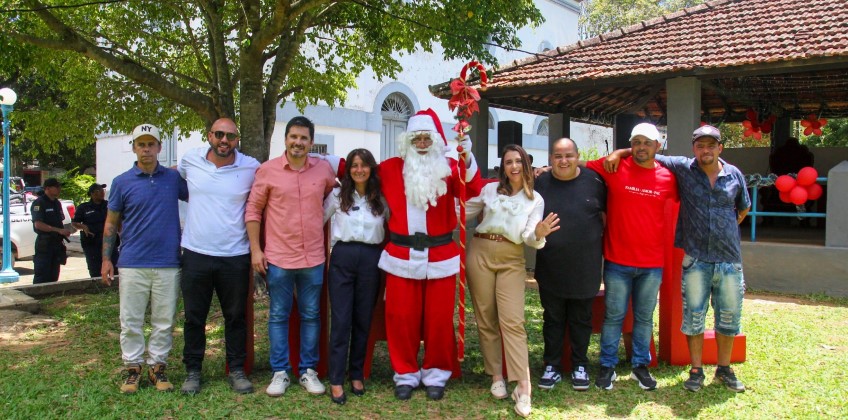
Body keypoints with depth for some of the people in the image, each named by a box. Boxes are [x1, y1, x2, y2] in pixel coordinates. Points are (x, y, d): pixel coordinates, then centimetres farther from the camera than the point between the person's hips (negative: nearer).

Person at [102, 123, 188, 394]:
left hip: (168, 263, 1)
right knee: (131, 321, 4)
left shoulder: (174, 178, 6)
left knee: (164, 321, 6)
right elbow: (111, 223, 7)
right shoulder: (122, 182, 4)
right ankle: (133, 368, 17)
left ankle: (158, 367, 19)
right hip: (132, 264, -1)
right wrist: (106, 259, 2)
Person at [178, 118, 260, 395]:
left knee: (236, 317, 10)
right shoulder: (190, 160, 1)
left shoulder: (252, 167, -5)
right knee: (194, 317, 11)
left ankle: (237, 371, 24)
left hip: (235, 257, -1)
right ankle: (192, 371, 26)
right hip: (196, 254, 1)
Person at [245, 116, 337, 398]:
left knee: (311, 316, 10)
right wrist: (255, 249, -4)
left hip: (314, 258, 2)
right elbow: (253, 210, 1)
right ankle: (280, 372, 18)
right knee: (278, 316, 7)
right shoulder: (267, 170, -4)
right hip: (278, 258, -2)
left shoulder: (324, 168, 2)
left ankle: (308, 371, 21)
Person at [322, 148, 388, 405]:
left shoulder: (381, 199, 7)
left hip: (371, 259, 1)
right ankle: (336, 380, 2)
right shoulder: (337, 196, 5)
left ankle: (357, 375, 20)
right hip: (343, 257, -1)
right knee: (341, 319, -3)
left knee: (363, 319, 8)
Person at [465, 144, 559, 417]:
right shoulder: (490, 189, 8)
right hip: (480, 253, 2)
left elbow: (529, 237, -4)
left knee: (513, 321, -10)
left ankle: (523, 387, -12)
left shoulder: (535, 200, 6)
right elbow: (465, 211, 14)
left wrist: (539, 234, -26)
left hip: (511, 260, -1)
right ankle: (496, 376, 16)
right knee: (486, 319, 4)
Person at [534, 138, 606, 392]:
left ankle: (580, 366, 26)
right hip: (550, 266, 1)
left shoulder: (593, 181, -2)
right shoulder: (540, 183, 0)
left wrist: (604, 246, 4)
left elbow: (606, 216, 7)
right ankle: (552, 366, 22)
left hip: (585, 266, 0)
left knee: (581, 318, 12)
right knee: (552, 318, 10)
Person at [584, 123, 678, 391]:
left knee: (645, 317, 13)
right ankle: (607, 366, 19)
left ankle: (640, 366, 28)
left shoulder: (667, 177, 2)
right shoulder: (613, 168, -5)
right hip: (617, 261, -2)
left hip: (652, 263, 2)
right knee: (613, 315, 6)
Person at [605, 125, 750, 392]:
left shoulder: (734, 175, 5)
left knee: (729, 317, 10)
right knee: (694, 316, 4)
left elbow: (743, 209, 21)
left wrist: (724, 230, 13)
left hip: (729, 258, 2)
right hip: (696, 259, -2)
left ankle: (724, 369, 26)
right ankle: (696, 370, 18)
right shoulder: (683, 168, -2)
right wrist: (619, 153, -10)